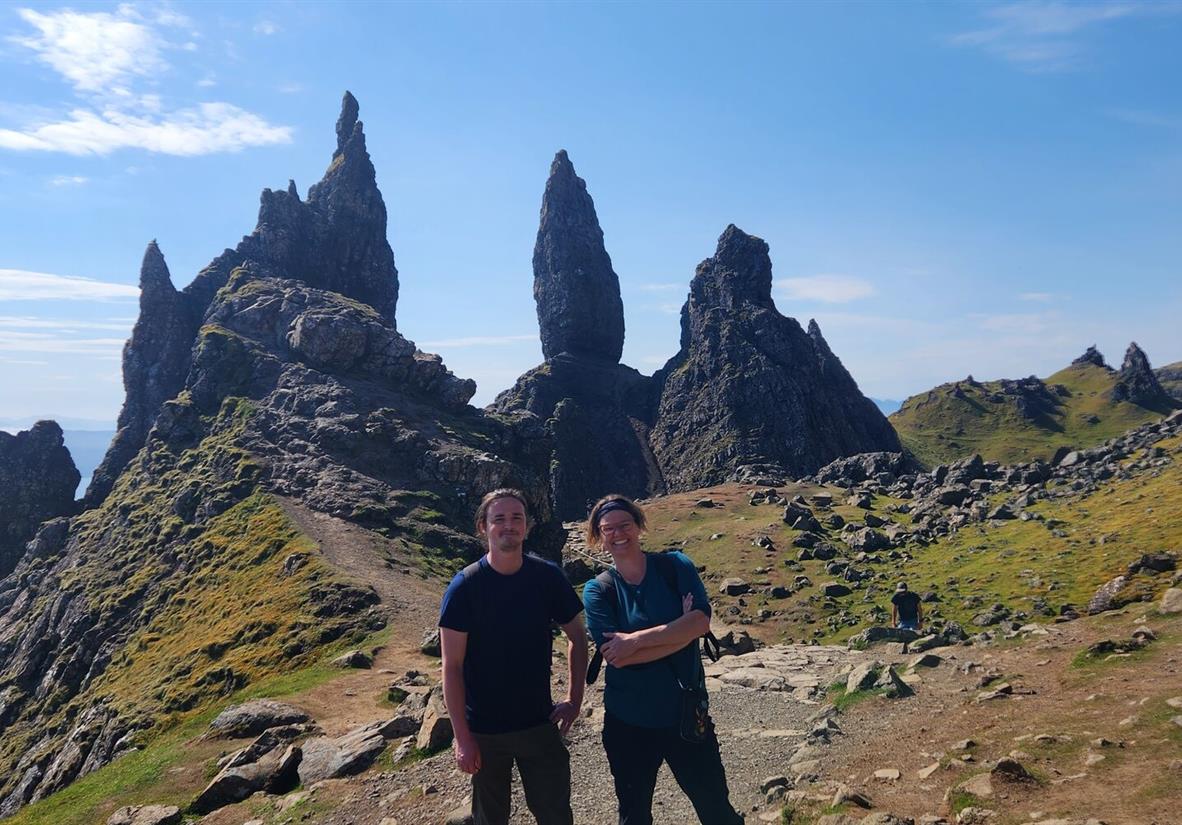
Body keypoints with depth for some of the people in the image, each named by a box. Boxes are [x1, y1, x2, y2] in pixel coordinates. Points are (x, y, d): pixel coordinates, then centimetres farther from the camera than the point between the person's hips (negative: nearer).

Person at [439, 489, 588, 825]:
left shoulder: (548, 577, -8)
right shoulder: (465, 586, -14)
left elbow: (577, 638, 5)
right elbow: (452, 666, -12)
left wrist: (574, 700, -2)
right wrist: (462, 736, -13)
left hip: (540, 723, 2)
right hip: (484, 731, -1)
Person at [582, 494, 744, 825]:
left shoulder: (675, 566, -5)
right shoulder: (597, 591, -7)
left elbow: (702, 621, -19)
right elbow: (617, 657, -18)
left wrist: (637, 639, -23)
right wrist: (681, 630, -20)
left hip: (687, 714, 0)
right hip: (628, 723, 0)